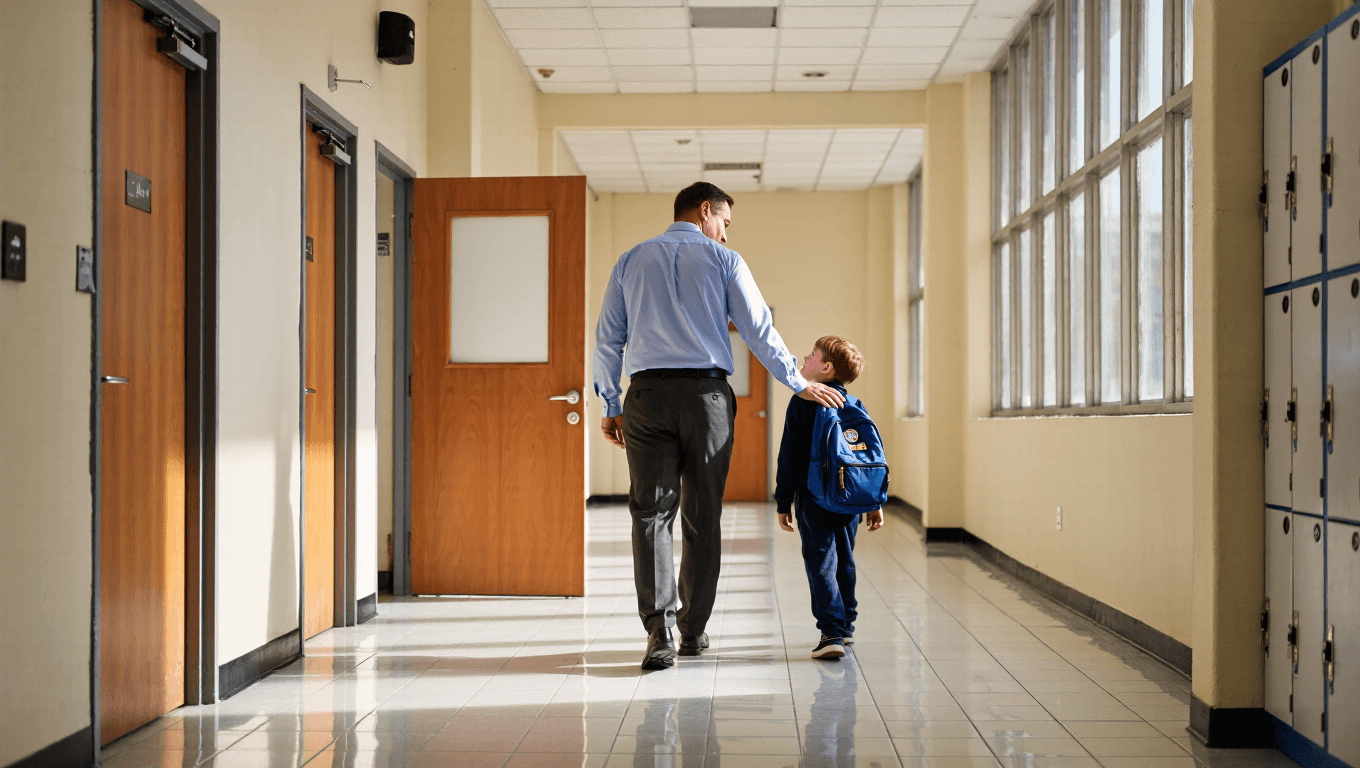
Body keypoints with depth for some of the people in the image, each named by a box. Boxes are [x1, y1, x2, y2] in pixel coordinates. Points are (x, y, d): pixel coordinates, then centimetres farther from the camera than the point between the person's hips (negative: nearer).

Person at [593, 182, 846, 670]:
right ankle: (693, 630, 15)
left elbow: (607, 339, 11)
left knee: (651, 513, -1)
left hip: (648, 393, 1)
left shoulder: (631, 261, 14)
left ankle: (660, 630, -13)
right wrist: (800, 385, 14)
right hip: (707, 393, -1)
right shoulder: (723, 261, 6)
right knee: (703, 516, 8)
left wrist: (611, 406, 16)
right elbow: (759, 330, 4)